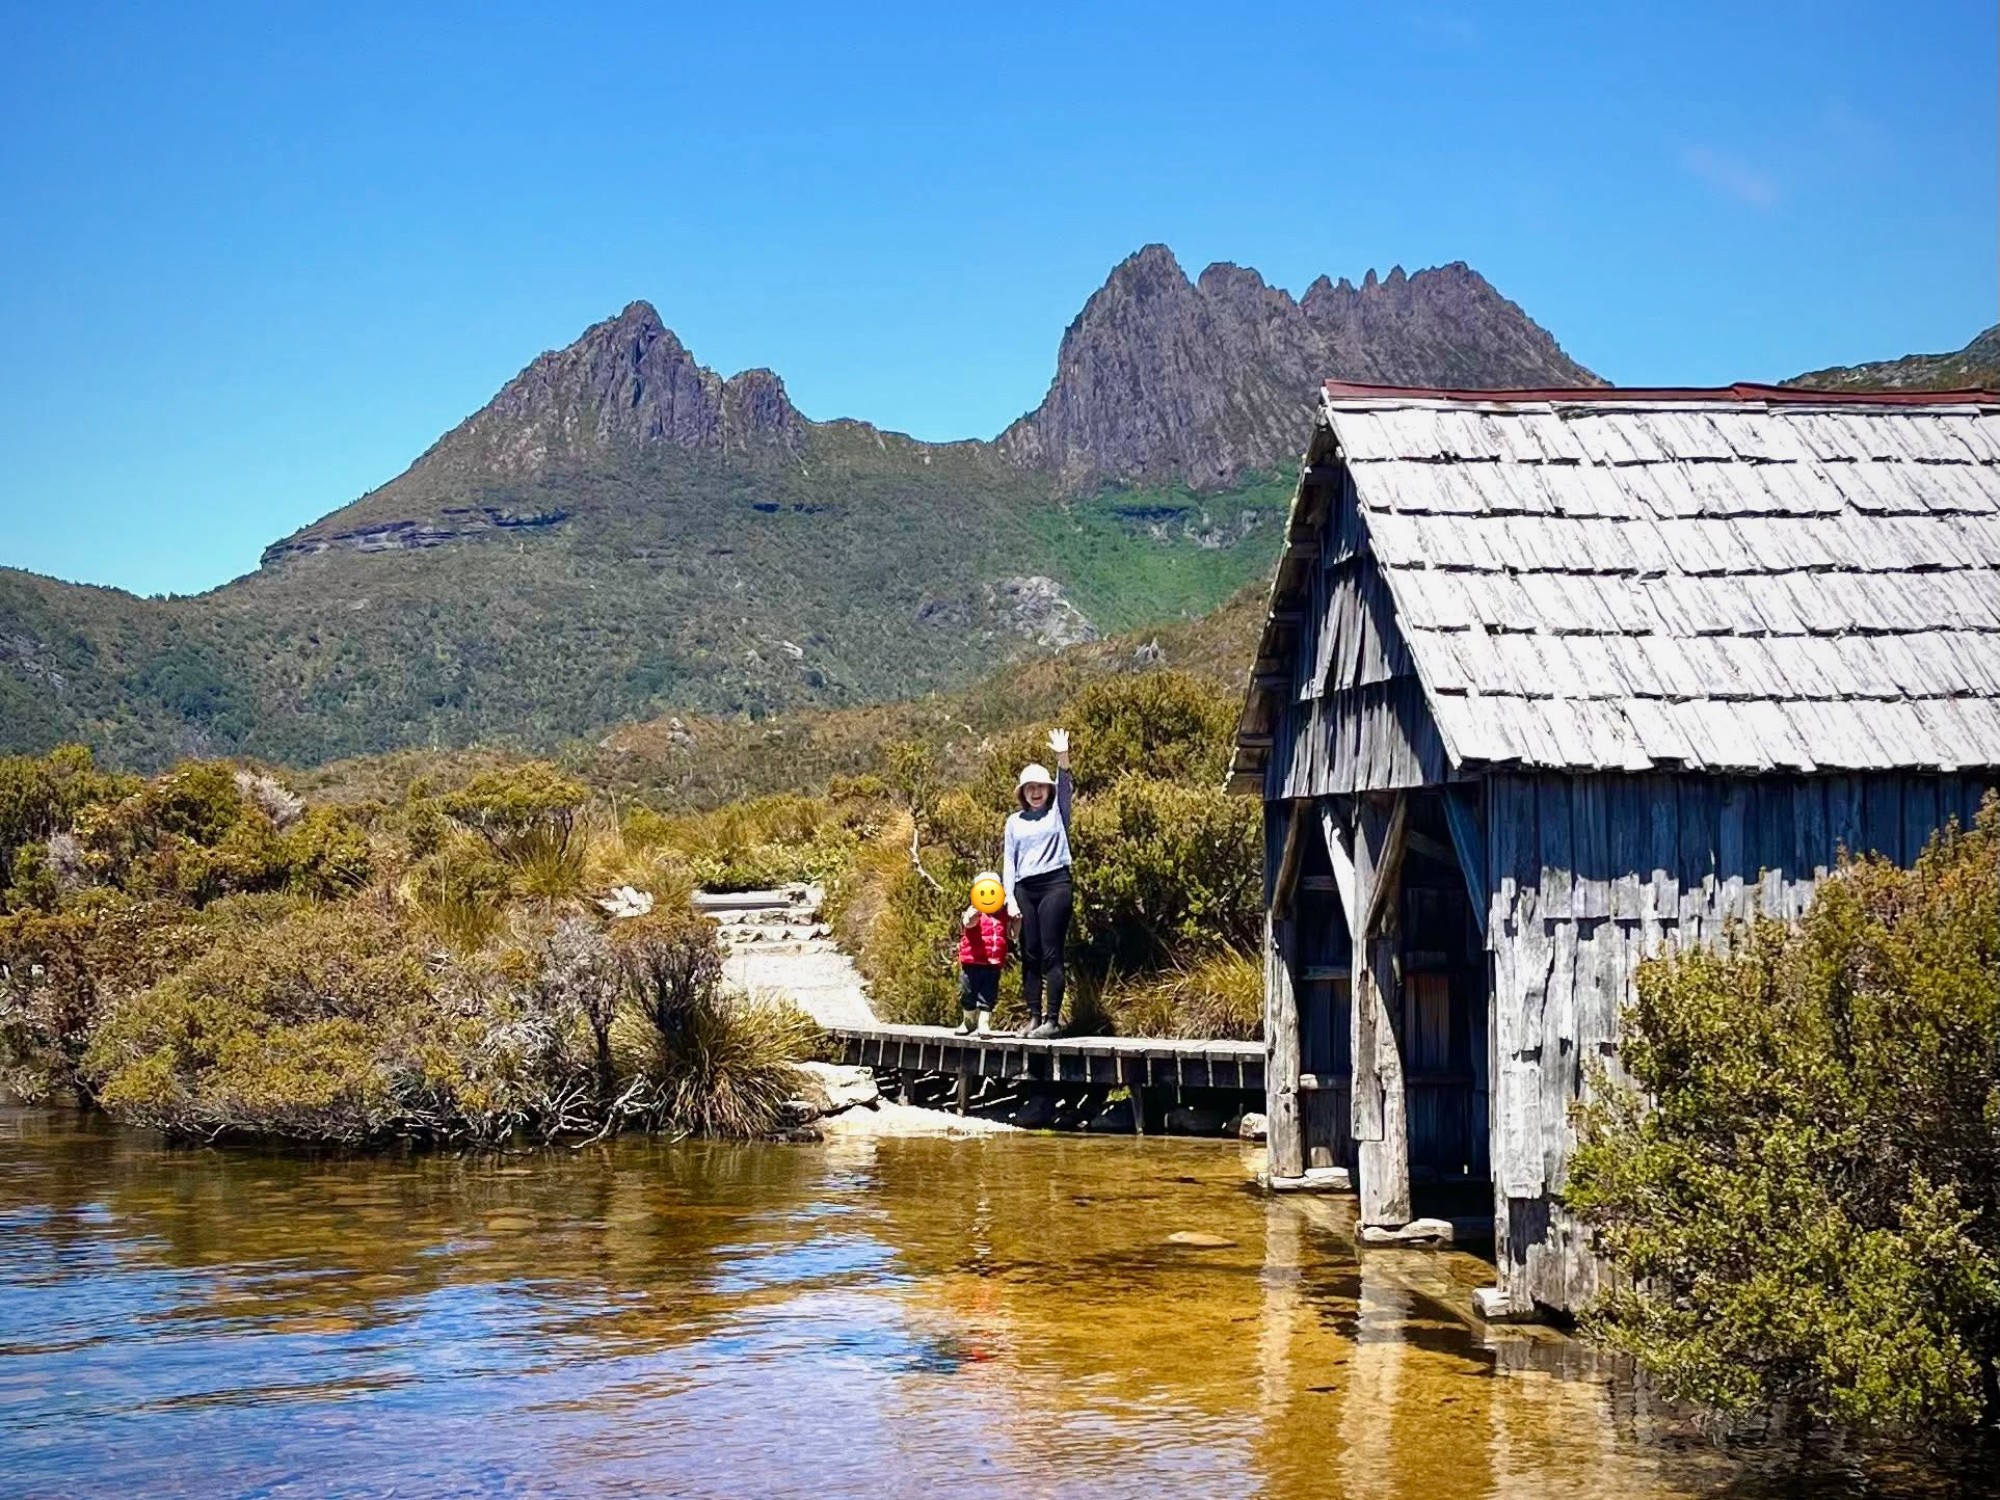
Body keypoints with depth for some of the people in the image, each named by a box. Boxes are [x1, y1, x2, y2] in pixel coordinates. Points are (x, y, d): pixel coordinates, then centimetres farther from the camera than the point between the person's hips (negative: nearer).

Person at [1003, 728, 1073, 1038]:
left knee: (1051, 954, -8)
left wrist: (1063, 756, -26)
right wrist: (1010, 898, 1)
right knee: (1029, 955, 3)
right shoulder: (1015, 821, 14)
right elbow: (1009, 861, 11)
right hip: (1024, 888, 3)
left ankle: (1054, 1019, -9)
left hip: (1054, 884, -3)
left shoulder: (1057, 812, 8)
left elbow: (1065, 786, -10)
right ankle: (1033, 1017, 5)